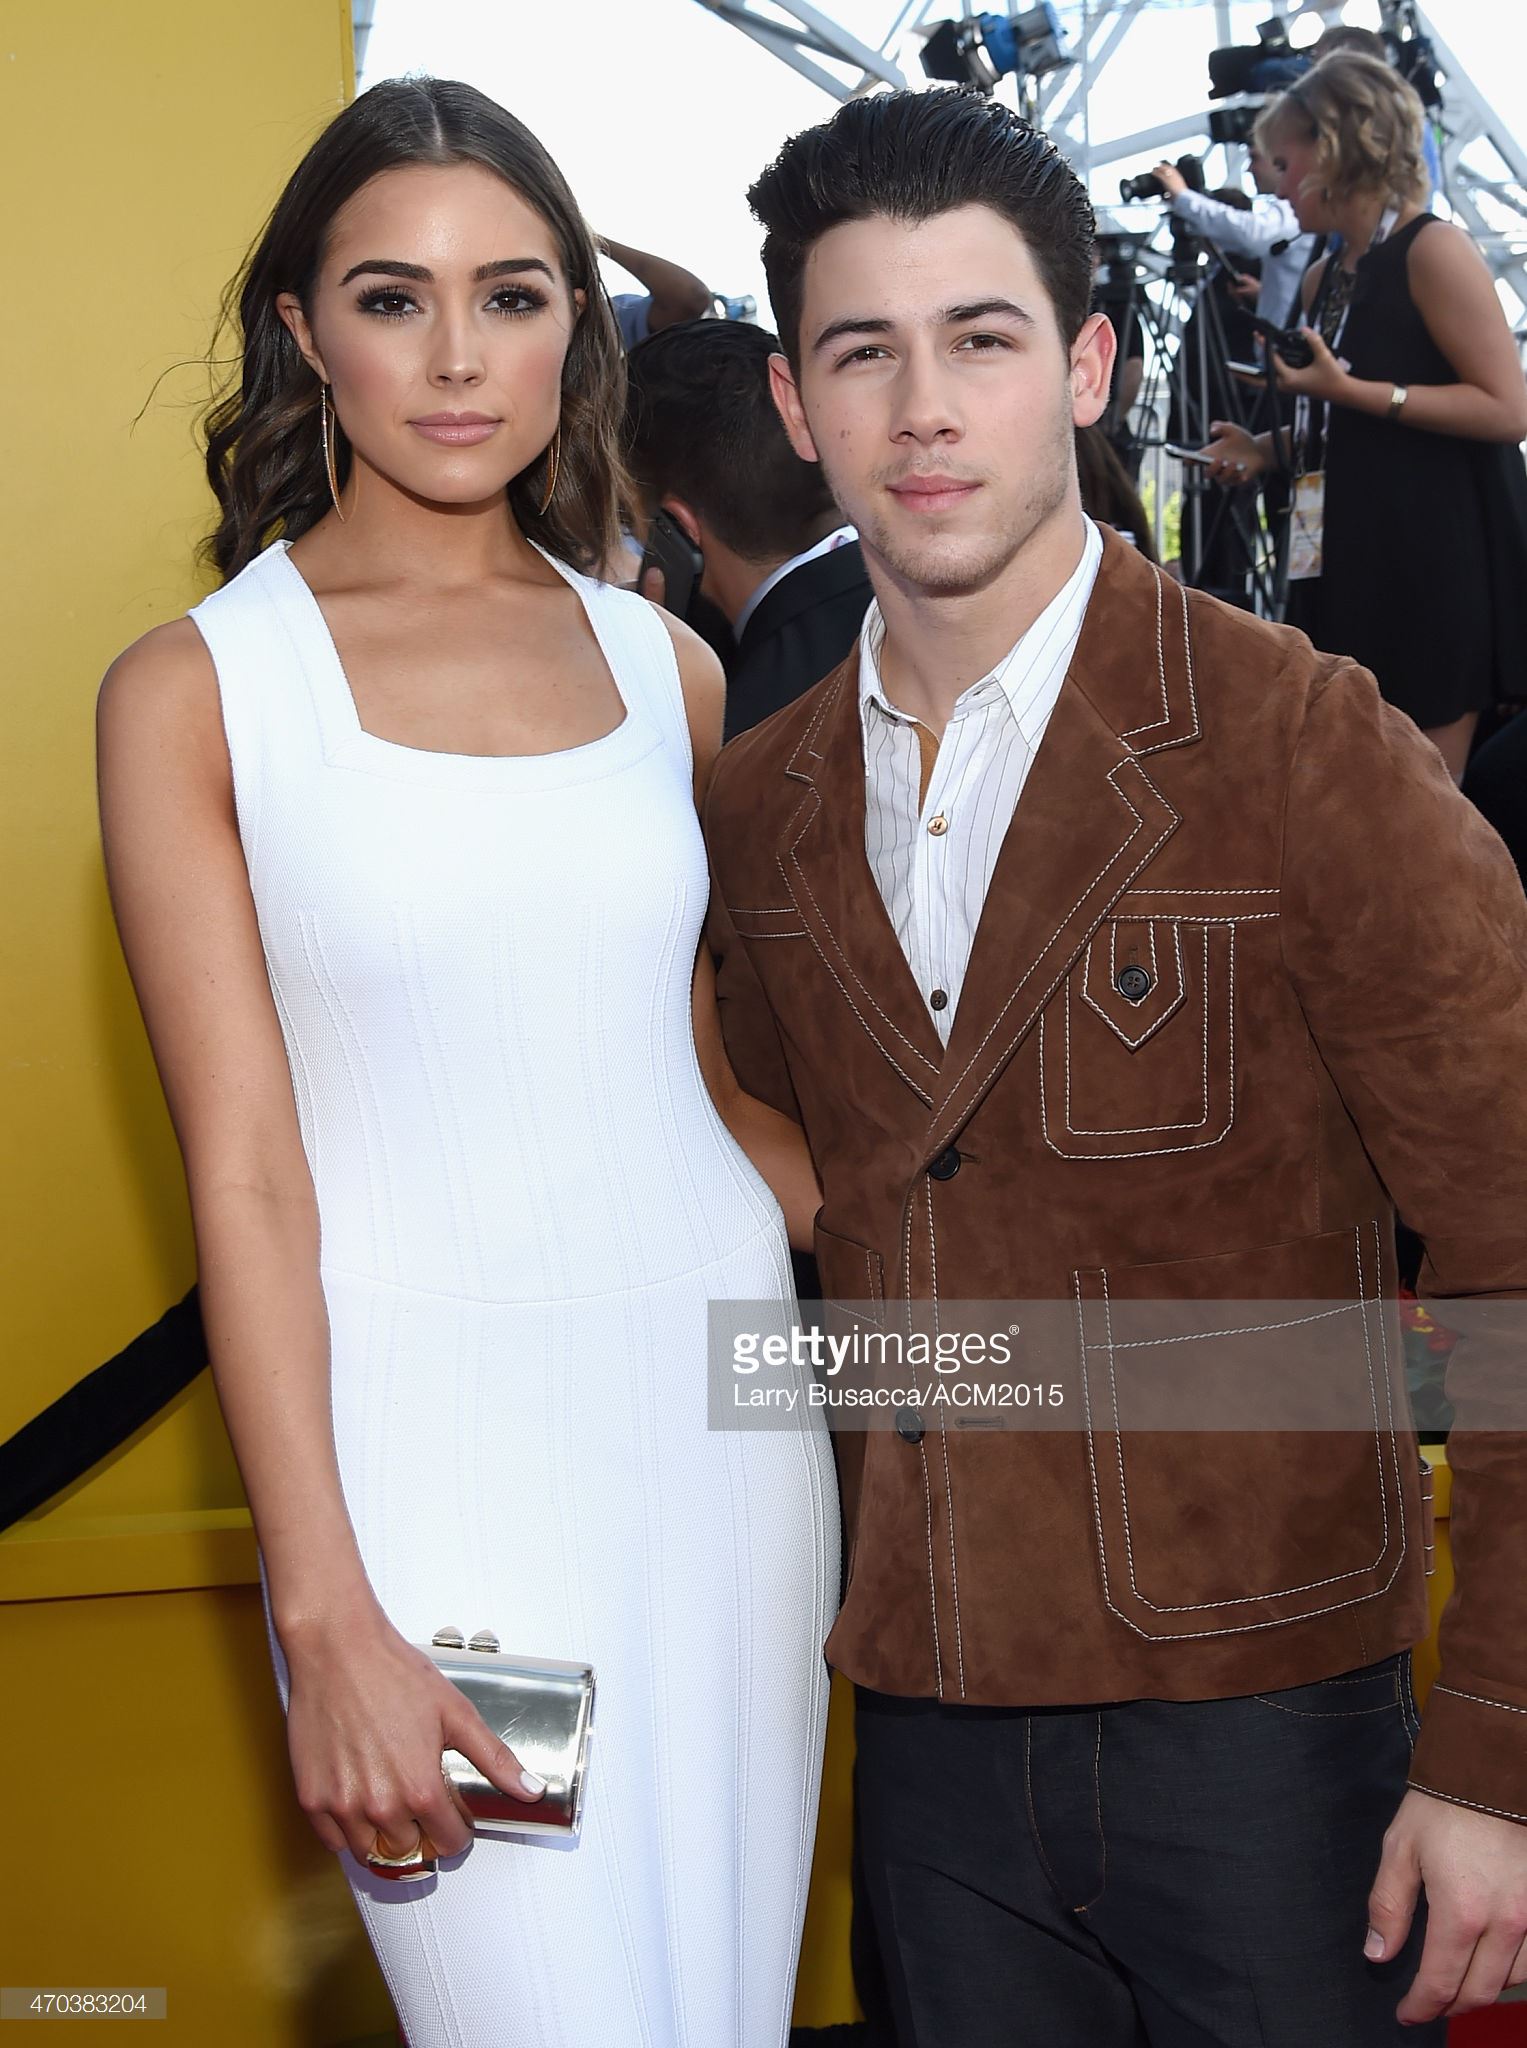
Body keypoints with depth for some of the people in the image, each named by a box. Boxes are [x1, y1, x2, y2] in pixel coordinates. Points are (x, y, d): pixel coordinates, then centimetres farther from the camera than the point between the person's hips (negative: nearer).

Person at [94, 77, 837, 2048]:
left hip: (718, 1409, 4)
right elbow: (245, 1172, -7)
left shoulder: (663, 665, 9)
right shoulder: (196, 686, -2)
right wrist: (328, 1621, -11)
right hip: (426, 1438, -4)